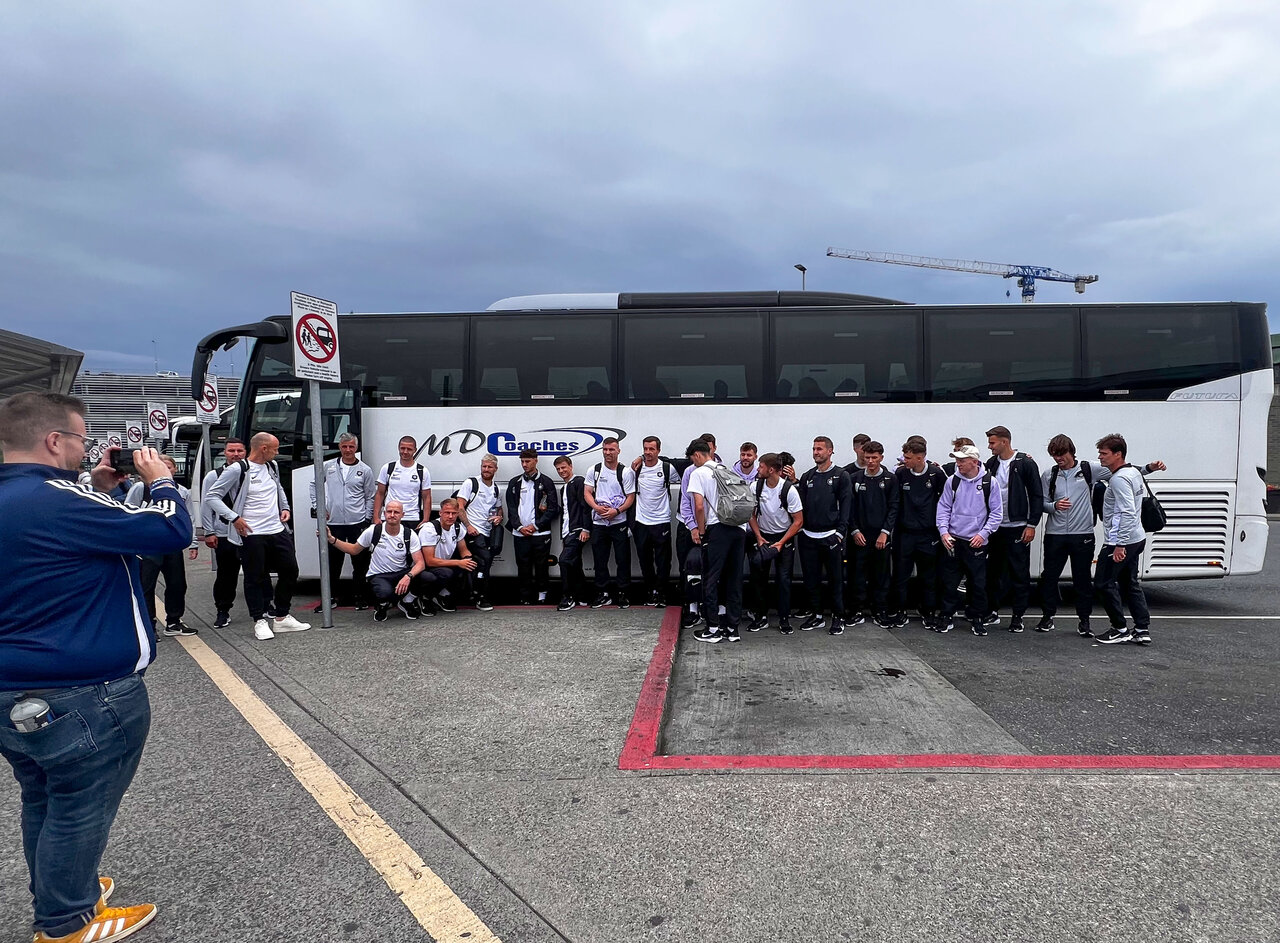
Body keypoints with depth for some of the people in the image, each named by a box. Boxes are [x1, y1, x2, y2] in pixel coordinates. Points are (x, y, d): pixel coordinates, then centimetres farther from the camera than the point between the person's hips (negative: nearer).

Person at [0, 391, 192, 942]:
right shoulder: (53, 498, -23)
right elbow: (172, 530, -24)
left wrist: (100, 489, 12)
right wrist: (160, 479, -7)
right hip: (84, 696, -10)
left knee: (44, 803, 23)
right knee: (79, 812, 7)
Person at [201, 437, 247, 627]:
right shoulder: (213, 476, 4)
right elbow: (206, 506, 3)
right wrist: (209, 532, -2)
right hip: (224, 535, -1)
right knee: (226, 575, 4)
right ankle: (223, 612, 15)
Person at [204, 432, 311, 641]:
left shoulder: (272, 467, 12)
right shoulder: (238, 470, -10)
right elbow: (211, 497, -9)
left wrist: (285, 507, 16)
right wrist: (233, 518, -16)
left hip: (278, 530, 7)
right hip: (251, 535, -7)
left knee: (290, 571, 8)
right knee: (255, 578, 2)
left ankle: (281, 617, 20)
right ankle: (260, 621, 13)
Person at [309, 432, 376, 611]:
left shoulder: (365, 470, 3)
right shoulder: (328, 467, 6)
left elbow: (371, 497, 7)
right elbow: (314, 484, 19)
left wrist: (367, 519, 0)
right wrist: (317, 506, 9)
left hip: (358, 523, -1)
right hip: (333, 523, 2)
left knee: (360, 562, 3)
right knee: (332, 563, 7)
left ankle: (360, 597, 14)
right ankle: (330, 598, 17)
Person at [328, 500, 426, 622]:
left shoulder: (409, 535, -7)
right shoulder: (373, 531, -6)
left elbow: (420, 563, -14)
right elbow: (354, 550, 10)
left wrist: (408, 576, -34)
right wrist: (331, 539, -2)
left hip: (401, 574, 2)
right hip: (379, 576, -1)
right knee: (386, 592, -39)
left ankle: (406, 602, 2)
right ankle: (382, 604, 3)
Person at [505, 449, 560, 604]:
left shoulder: (546, 482, 4)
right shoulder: (514, 483, 14)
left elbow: (553, 508, -2)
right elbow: (511, 508, 10)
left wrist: (536, 525, -9)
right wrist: (519, 527, -5)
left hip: (541, 533, -3)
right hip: (520, 534, 3)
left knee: (541, 567, 0)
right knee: (523, 568, 3)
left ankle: (541, 596, 12)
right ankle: (525, 599, 10)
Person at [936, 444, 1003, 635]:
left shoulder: (989, 483, -4)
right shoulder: (952, 481, 1)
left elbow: (995, 513, -1)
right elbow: (944, 508, 6)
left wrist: (983, 534, -10)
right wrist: (944, 531, -5)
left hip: (977, 542, -1)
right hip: (952, 540, 1)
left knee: (978, 583, 5)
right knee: (949, 582, 6)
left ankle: (976, 618, 21)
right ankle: (947, 616, 19)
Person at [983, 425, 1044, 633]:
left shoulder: (1026, 464, -8)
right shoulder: (991, 464, 7)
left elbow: (1037, 496, -7)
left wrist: (1032, 524, -11)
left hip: (1018, 528, -5)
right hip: (994, 528, 5)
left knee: (1019, 574, 3)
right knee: (993, 571, 10)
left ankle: (1018, 616, 11)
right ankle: (992, 612, 20)